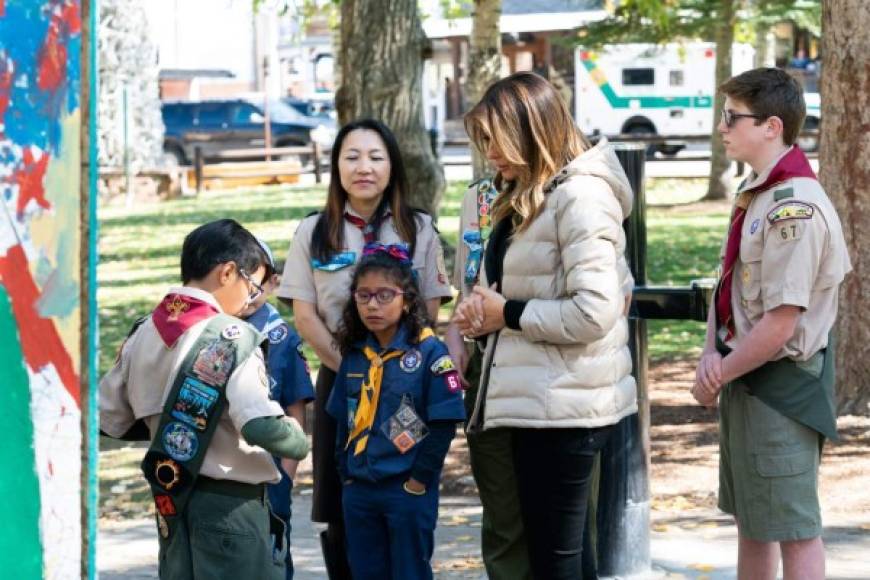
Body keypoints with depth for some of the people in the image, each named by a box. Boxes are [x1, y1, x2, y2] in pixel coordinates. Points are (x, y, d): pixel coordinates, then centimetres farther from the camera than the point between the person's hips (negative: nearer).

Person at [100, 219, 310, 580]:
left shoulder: (144, 333, 6)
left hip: (170, 499, 7)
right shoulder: (232, 337, -16)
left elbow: (109, 418, 11)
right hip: (230, 503, -7)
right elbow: (261, 425, -26)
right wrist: (300, 442, -7)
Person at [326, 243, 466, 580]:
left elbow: (443, 425, -11)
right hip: (359, 492, 6)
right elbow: (343, 423, 14)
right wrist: (347, 475, 6)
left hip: (409, 491, -6)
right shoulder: (354, 356, 8)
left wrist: (419, 481, -12)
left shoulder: (429, 353, -10)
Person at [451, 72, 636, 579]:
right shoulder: (529, 196, 15)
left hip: (563, 407, -10)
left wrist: (508, 314, -13)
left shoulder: (582, 196, -15)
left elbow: (595, 312, -23)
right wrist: (484, 313, 5)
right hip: (537, 401, 10)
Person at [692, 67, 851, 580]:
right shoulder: (755, 195, 8)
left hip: (781, 385, -10)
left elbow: (780, 323, -24)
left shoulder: (795, 208, -22)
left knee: (794, 530, -2)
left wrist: (720, 375, -13)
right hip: (745, 383, 10)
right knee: (751, 520, 20)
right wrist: (713, 355, -4)